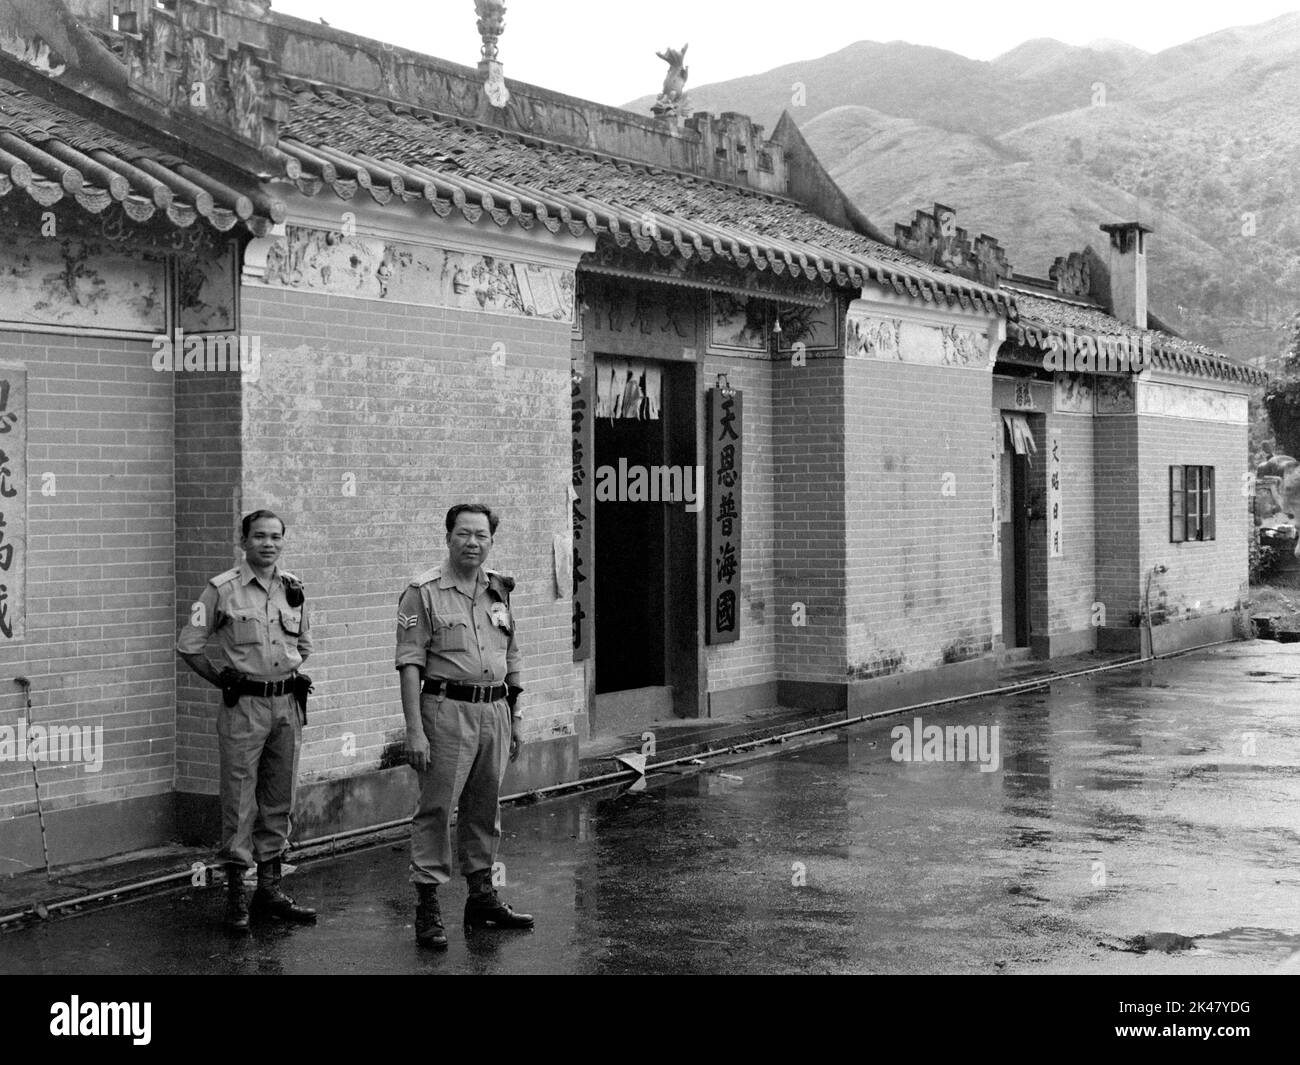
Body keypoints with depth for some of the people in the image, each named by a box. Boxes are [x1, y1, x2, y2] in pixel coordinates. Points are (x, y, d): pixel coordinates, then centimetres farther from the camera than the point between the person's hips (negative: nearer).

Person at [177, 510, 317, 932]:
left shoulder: (293, 588, 8)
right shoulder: (222, 589, -6)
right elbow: (189, 646, -2)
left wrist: (292, 677, 11)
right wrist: (223, 682, -2)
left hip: (287, 703, 5)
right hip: (244, 706, -5)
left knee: (278, 801, 10)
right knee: (240, 800, -3)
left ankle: (269, 890, 20)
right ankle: (235, 895, 5)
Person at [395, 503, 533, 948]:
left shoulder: (499, 590, 12)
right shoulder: (424, 591, -5)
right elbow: (410, 663, -10)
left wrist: (515, 718, 16)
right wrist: (415, 729, -16)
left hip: (494, 710, 6)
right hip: (447, 710, -6)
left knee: (484, 808, 13)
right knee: (436, 808, -5)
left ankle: (482, 897, 24)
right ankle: (427, 908, 0)